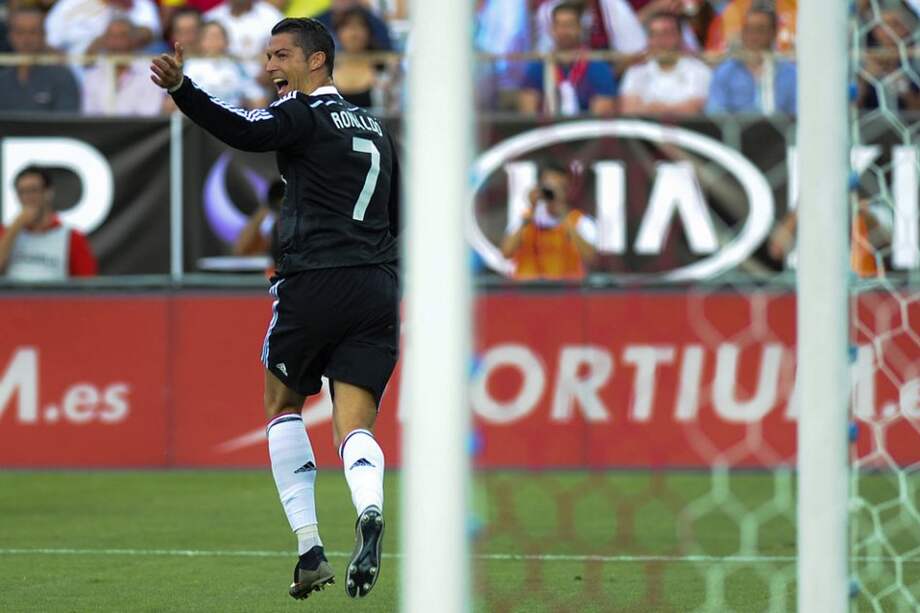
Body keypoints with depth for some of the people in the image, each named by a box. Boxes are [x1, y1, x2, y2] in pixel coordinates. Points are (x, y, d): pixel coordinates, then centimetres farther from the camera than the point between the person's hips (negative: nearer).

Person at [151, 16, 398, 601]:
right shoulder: (376, 129, 20)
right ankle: (369, 510, -32)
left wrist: (182, 88, -34)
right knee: (355, 425, 1)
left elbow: (246, 131, -23)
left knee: (283, 405, 16)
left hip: (314, 283, -5)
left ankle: (310, 548, 7)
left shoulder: (303, 114, -2)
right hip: (379, 289, 5)